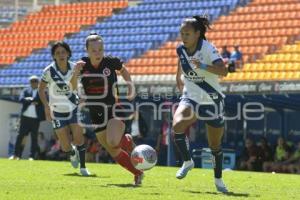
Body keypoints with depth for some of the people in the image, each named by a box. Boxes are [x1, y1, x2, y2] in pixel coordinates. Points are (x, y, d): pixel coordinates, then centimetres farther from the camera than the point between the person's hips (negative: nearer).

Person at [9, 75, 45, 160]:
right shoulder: (26, 91, 12)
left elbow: (42, 101, -11)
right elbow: (21, 99, -4)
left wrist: (30, 99, -12)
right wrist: (32, 102, -14)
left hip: (36, 119, -2)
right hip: (25, 117, 2)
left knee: (34, 137, -1)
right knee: (21, 136, -1)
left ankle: (32, 156, 2)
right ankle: (16, 155, 1)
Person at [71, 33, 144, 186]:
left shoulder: (111, 62, -9)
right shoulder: (82, 65, -7)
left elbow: (124, 71, 13)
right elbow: (72, 87, -16)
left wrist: (130, 89, 3)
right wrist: (75, 73, -32)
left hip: (114, 108, -3)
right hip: (96, 114, 3)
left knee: (113, 142, -28)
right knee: (114, 153, 6)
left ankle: (126, 140, 7)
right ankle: (138, 173, 24)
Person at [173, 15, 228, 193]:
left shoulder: (208, 49, -19)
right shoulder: (181, 50, -3)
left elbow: (223, 71, -33)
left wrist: (203, 66, -45)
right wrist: (181, 83, 11)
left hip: (211, 101, -3)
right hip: (190, 98, 3)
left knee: (215, 144, 8)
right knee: (177, 124, -28)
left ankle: (218, 179, 30)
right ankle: (187, 162, -6)